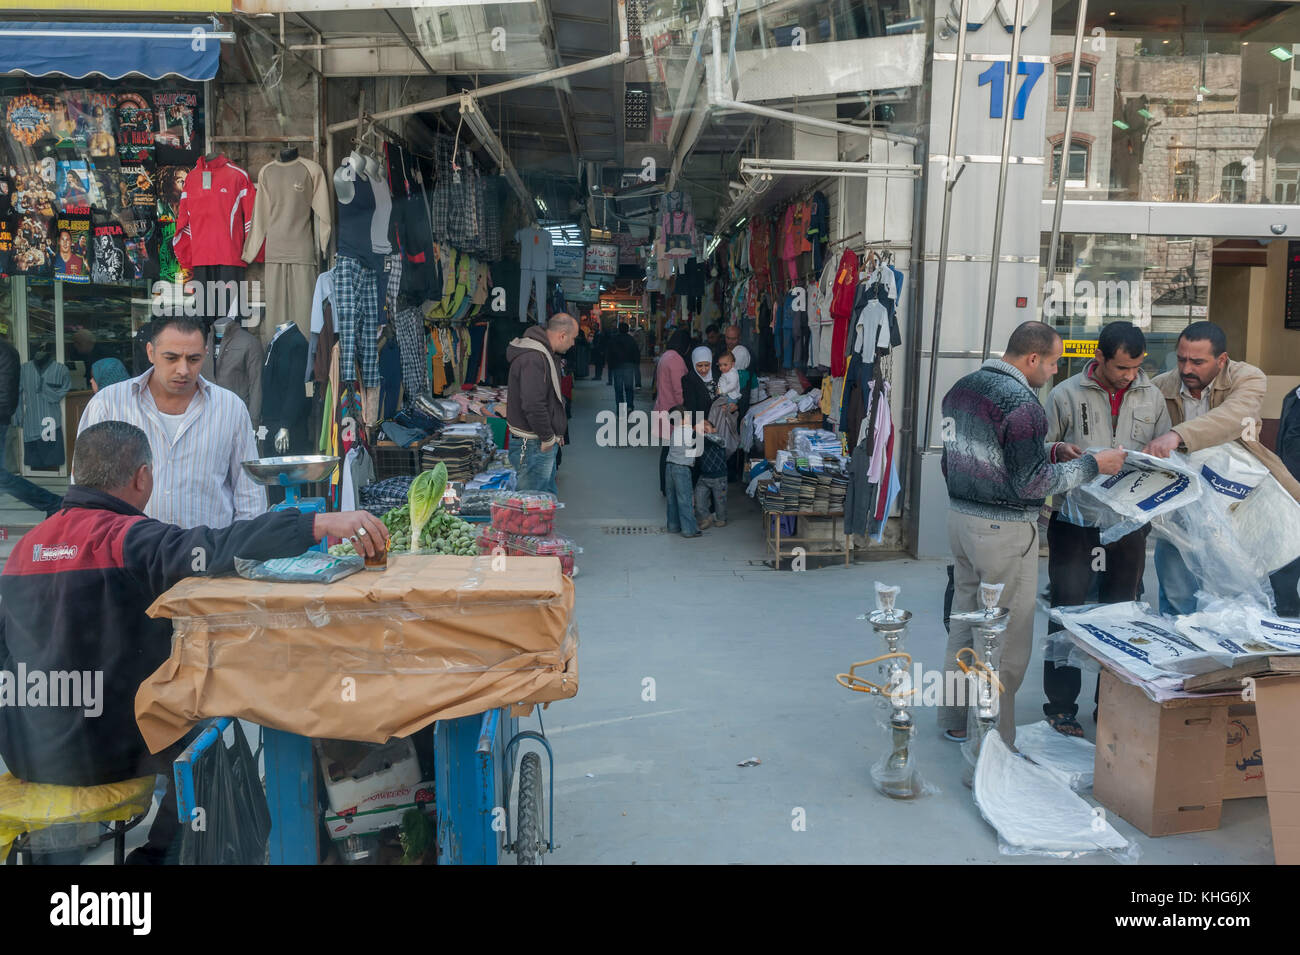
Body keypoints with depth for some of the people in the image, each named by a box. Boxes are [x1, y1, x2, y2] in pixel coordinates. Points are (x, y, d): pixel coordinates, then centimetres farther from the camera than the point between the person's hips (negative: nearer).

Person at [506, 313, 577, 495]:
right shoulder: (533, 359, -22)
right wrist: (548, 438, -19)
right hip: (534, 446, -11)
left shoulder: (544, 354, 13)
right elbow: (533, 405, -29)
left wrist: (554, 434, 16)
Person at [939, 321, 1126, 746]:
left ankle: (955, 719, 30)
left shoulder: (962, 388, 7)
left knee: (964, 619, 18)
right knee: (1005, 636, 2)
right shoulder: (1021, 402, -19)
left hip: (960, 516, 9)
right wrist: (1093, 464, -10)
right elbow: (1032, 482, -19)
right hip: (1003, 531, -9)